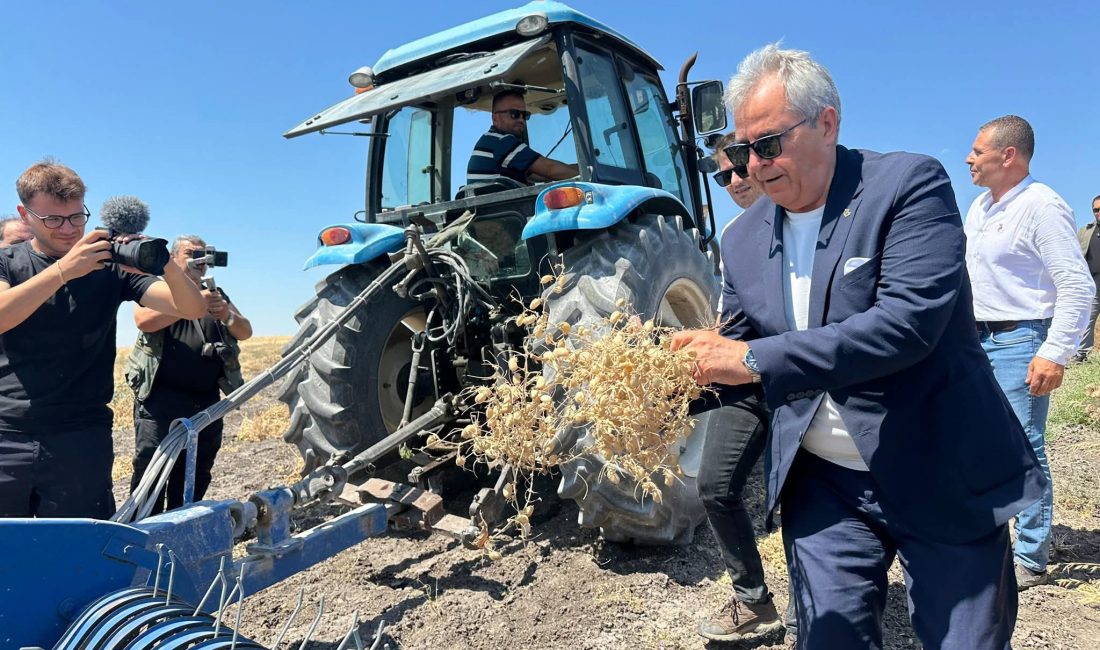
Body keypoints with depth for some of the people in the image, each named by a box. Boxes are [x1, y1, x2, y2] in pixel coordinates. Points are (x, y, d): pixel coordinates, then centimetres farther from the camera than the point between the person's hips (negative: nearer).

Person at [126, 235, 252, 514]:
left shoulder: (216, 295, 19)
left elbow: (245, 332, 7)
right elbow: (144, 320, -14)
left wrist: (229, 316, -15)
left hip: (206, 402, 5)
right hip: (160, 398, -4)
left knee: (196, 476, 10)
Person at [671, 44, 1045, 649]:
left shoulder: (910, 184, -13)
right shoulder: (743, 240, 2)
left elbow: (909, 321, -26)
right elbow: (736, 346, 7)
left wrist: (755, 359, -30)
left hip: (943, 478, -3)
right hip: (824, 485, 3)